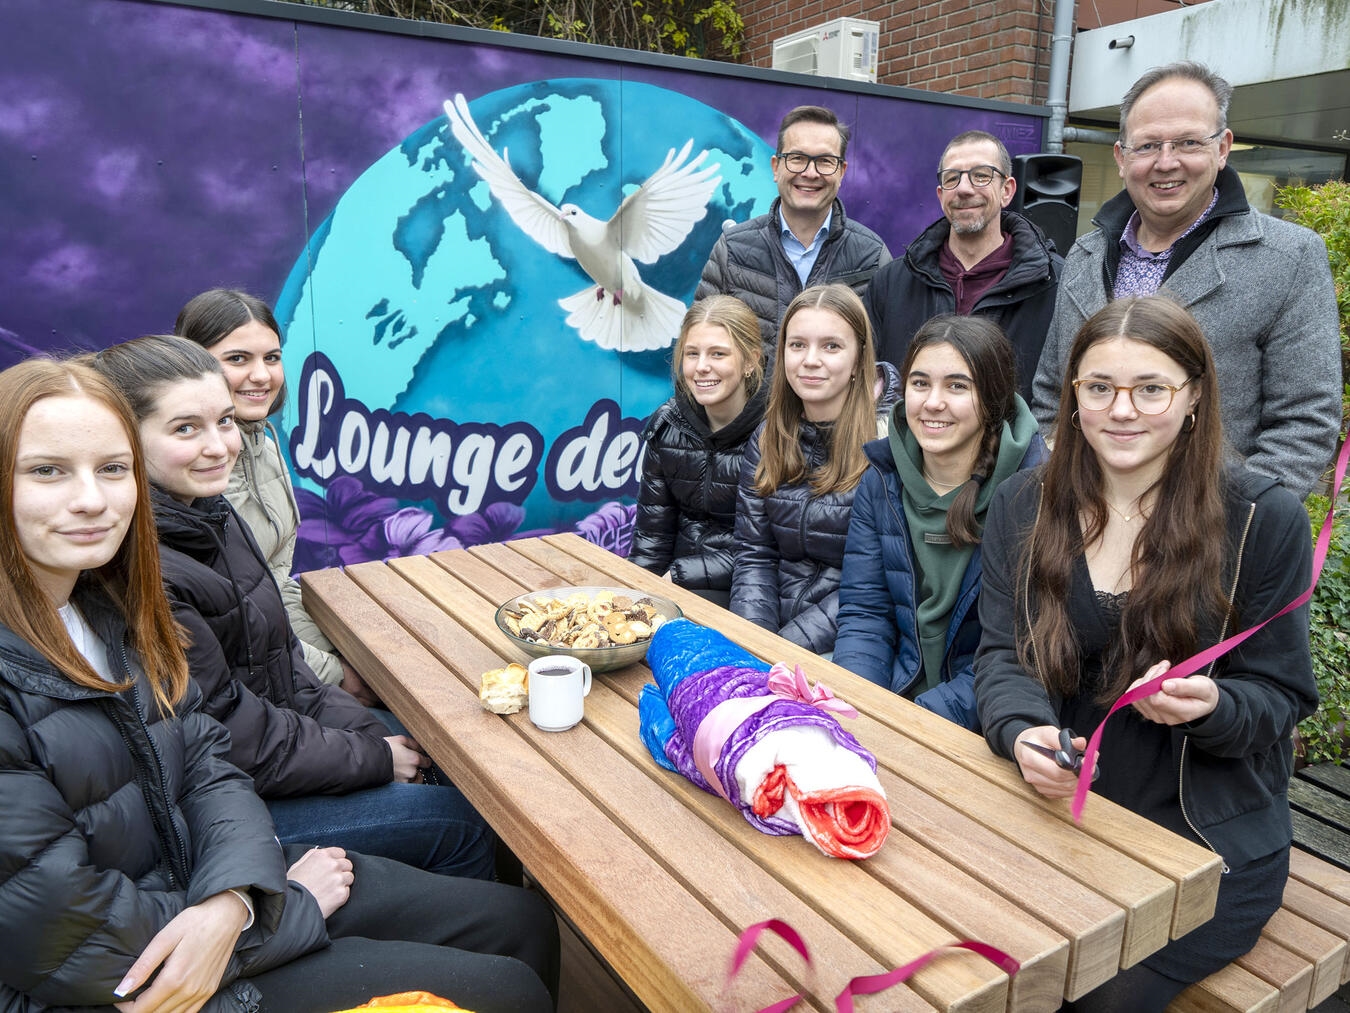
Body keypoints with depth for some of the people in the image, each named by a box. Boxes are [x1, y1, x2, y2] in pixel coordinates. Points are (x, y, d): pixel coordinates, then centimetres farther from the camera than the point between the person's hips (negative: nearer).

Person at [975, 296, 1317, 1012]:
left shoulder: (1263, 517, -7)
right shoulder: (1021, 505, 1)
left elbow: (1282, 695, -2)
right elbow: (1002, 654, -2)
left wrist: (1210, 706, -26)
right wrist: (1025, 731, -24)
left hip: (1209, 837, -2)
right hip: (1055, 809, 2)